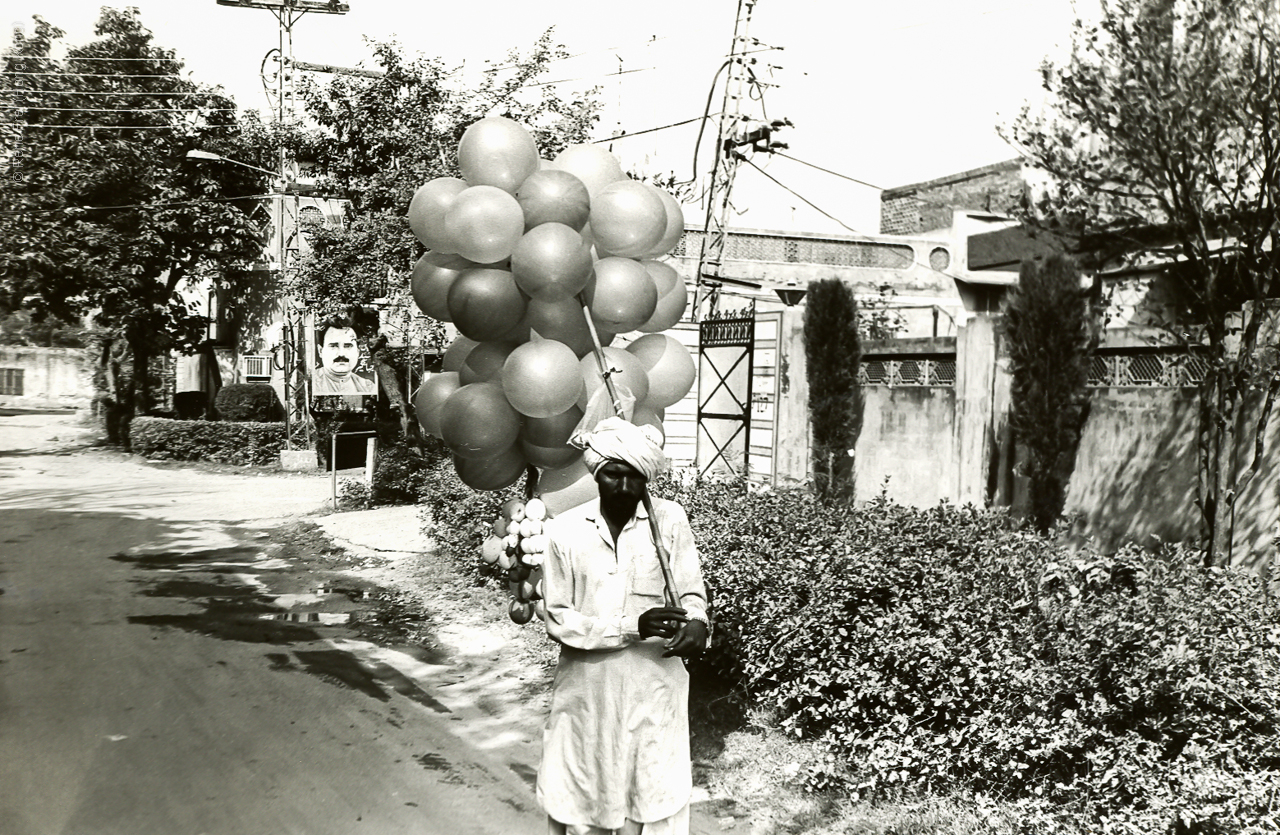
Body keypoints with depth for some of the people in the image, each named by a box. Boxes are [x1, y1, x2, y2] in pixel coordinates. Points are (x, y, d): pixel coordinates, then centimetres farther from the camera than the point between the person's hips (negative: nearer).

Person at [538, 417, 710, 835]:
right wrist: (634, 626, -17)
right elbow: (558, 620, -5)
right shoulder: (564, 531, -4)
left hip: (654, 691, 0)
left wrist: (696, 624, -20)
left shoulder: (670, 520, -1)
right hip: (587, 691, 0)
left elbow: (691, 593, 4)